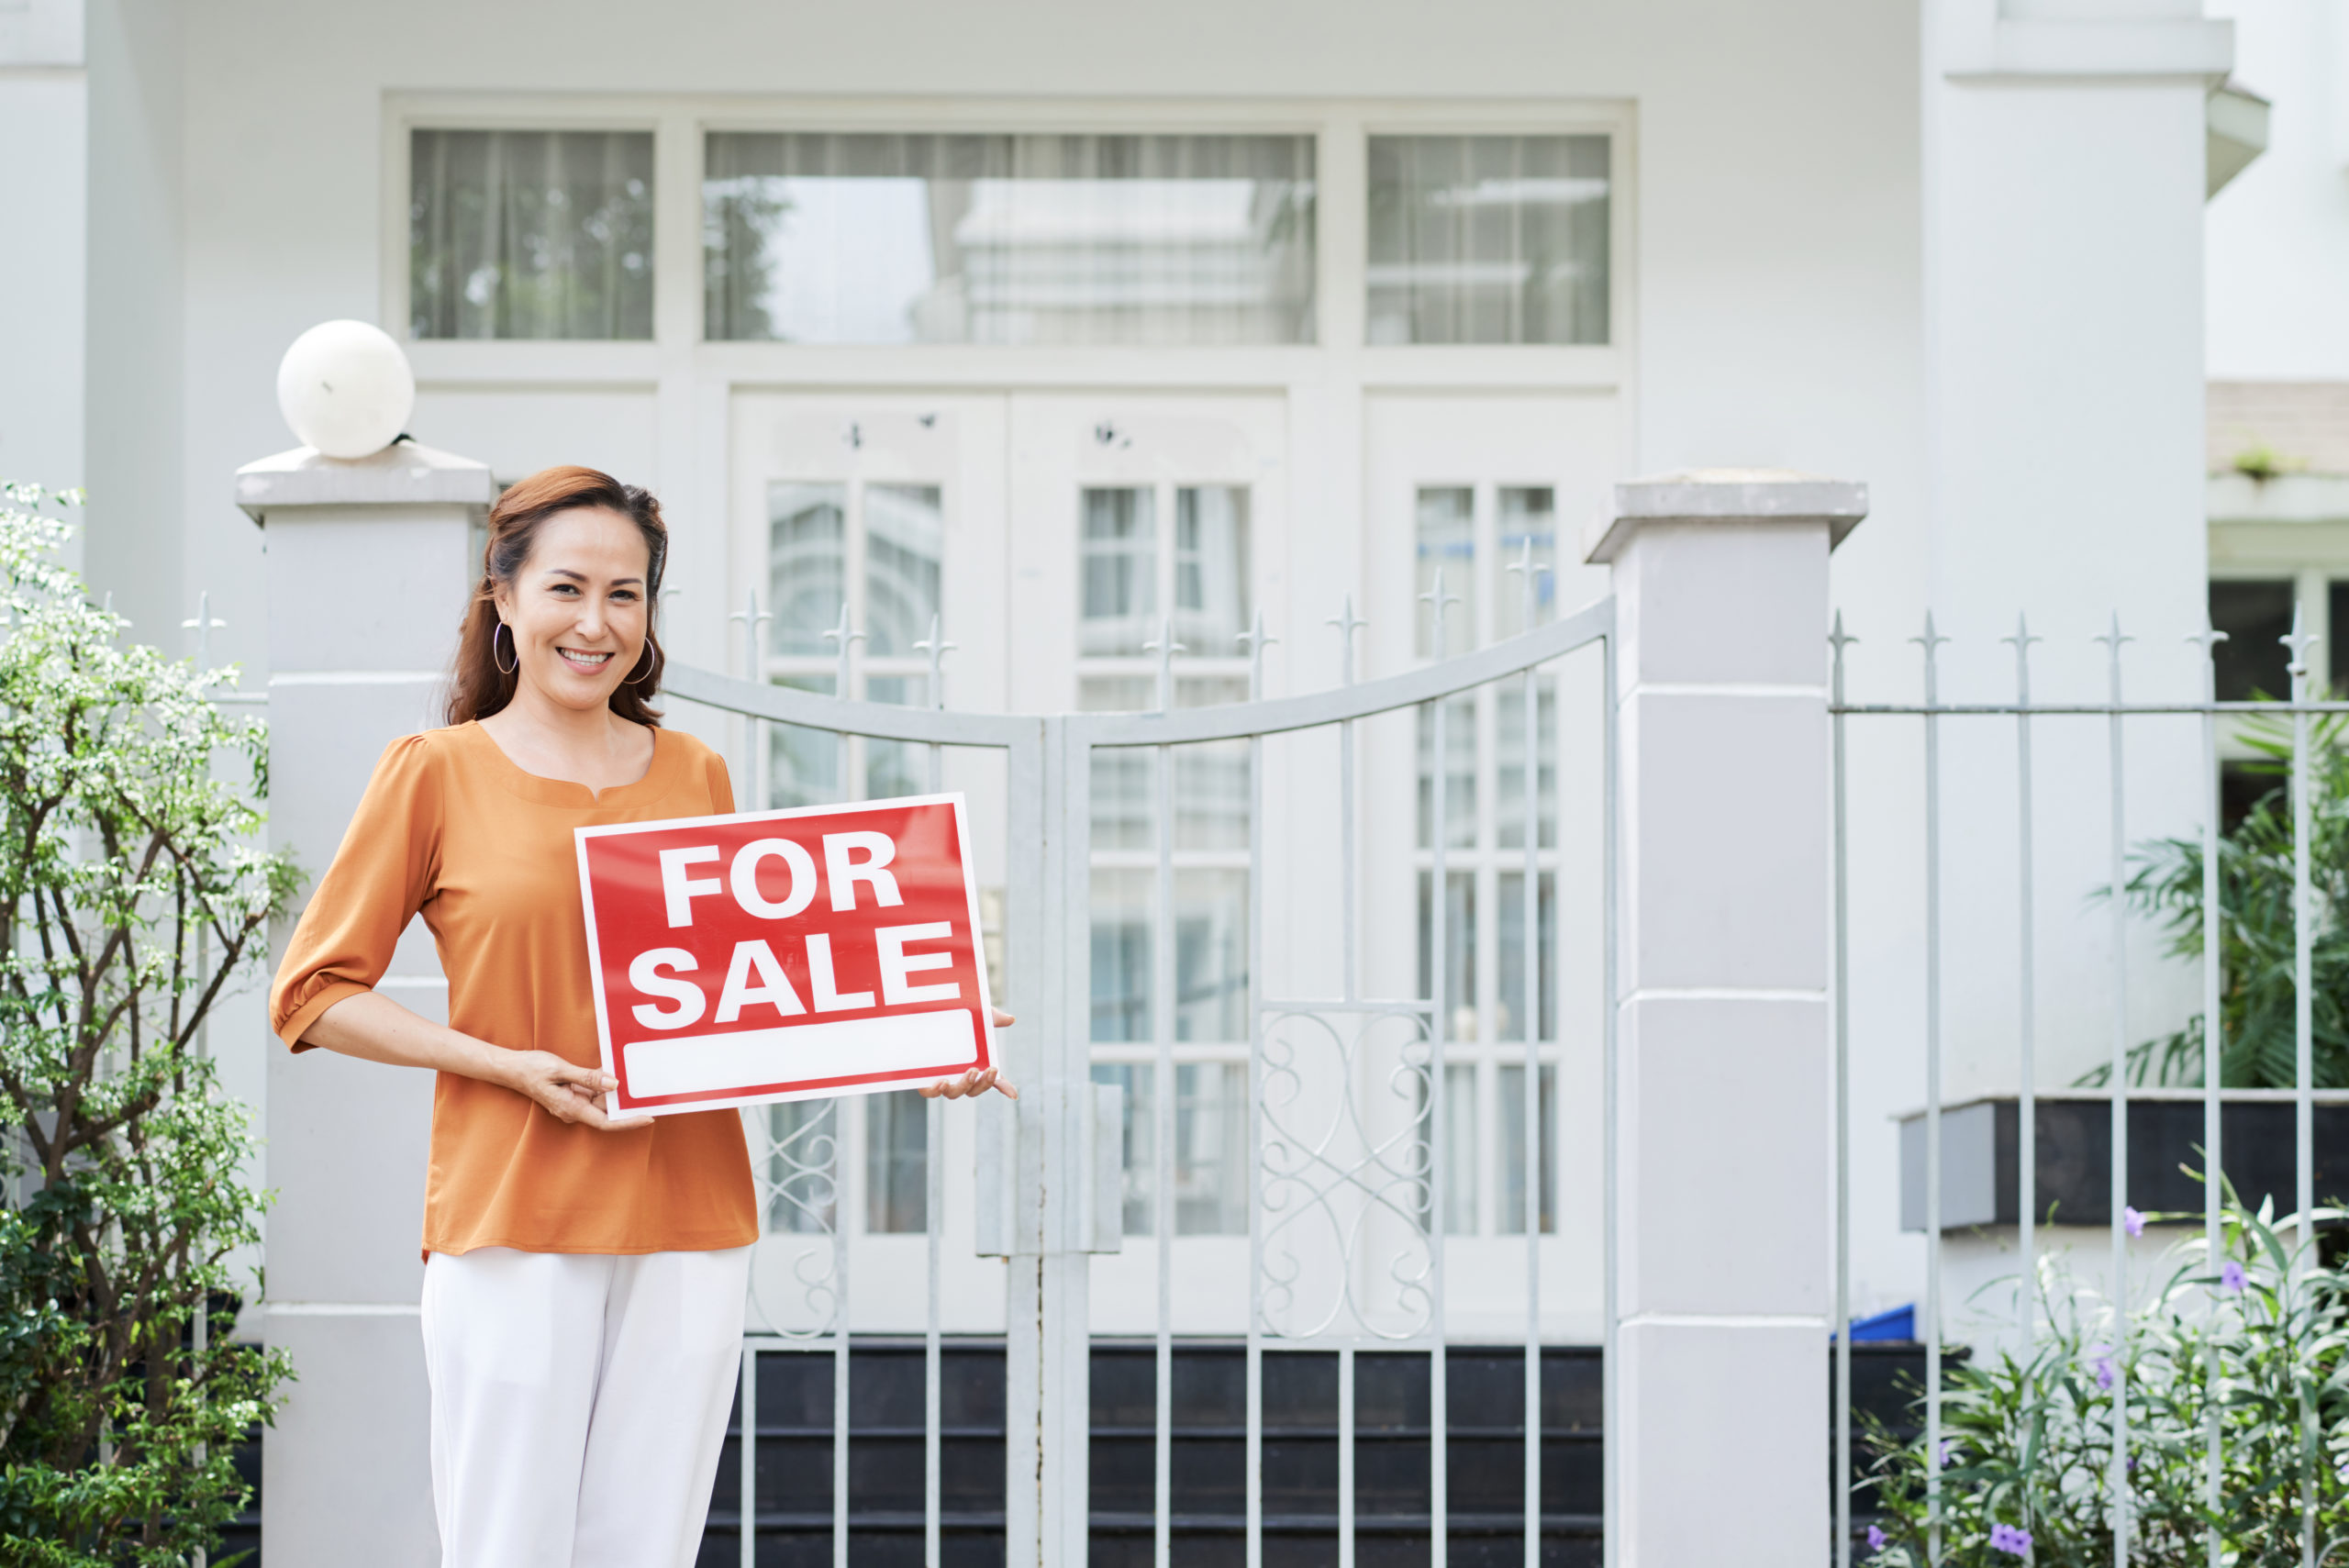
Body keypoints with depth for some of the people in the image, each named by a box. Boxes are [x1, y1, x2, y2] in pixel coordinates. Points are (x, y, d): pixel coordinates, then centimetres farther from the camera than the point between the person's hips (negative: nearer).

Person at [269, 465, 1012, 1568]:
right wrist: (508, 1065, -11)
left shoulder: (694, 775, 13)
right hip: (512, 1217, -3)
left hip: (688, 1224, 4)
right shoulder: (438, 771, 1)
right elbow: (313, 994, 1)